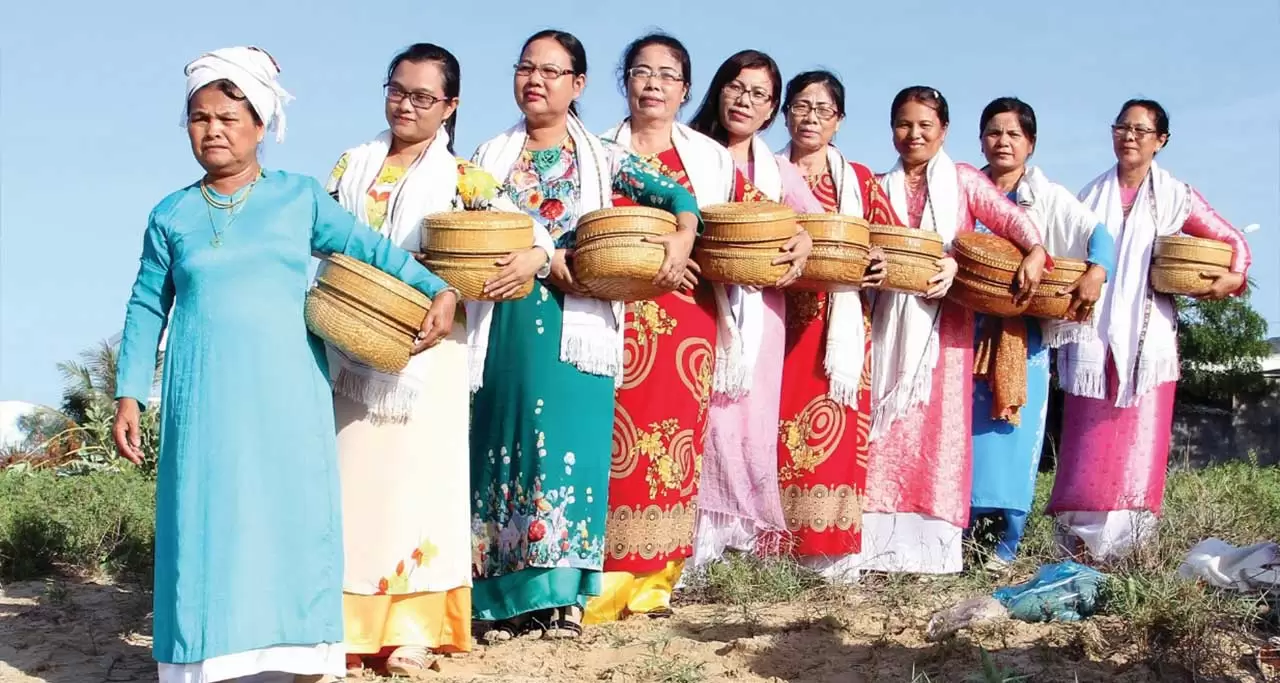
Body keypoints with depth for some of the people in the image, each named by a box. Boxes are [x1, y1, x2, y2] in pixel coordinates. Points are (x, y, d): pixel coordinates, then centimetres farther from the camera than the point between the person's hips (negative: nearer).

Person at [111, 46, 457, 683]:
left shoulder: (300, 197, 6)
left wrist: (438, 289, -2)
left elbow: (371, 248, 9)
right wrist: (129, 394, 6)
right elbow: (147, 307, 12)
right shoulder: (170, 215, 9)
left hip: (286, 396, 0)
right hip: (204, 398, 1)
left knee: (294, 517, 1)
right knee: (208, 522, 0)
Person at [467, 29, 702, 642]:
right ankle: (506, 597, 7)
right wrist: (547, 257, -16)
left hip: (574, 326, -1)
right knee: (502, 446, 0)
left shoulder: (601, 159, 8)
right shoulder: (492, 155, 11)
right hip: (505, 326, 1)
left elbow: (678, 196, 2)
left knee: (568, 447, -4)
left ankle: (561, 594, 4)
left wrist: (682, 237, -20)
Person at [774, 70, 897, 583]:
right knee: (779, 430, -7)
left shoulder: (860, 181, 14)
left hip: (840, 326, 1)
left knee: (835, 434, -5)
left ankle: (831, 557, 1)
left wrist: (883, 263, -10)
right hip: (780, 324, 0)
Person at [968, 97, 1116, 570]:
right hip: (969, 328, 2)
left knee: (1015, 430, -4)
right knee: (969, 426, 0)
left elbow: (1099, 235, -5)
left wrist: (1095, 273, -25)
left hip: (1023, 333, -2)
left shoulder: (1048, 198, 5)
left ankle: (1008, 543, 0)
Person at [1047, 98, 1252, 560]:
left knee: (1139, 446, -3)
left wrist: (1233, 277, -9)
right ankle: (1079, 545, 1)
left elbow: (1233, 242, 9)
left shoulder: (1176, 197, 7)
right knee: (1087, 448, -2)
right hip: (1093, 341, 1)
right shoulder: (1091, 196, 14)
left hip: (1148, 343, -1)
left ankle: (1127, 550, 2)